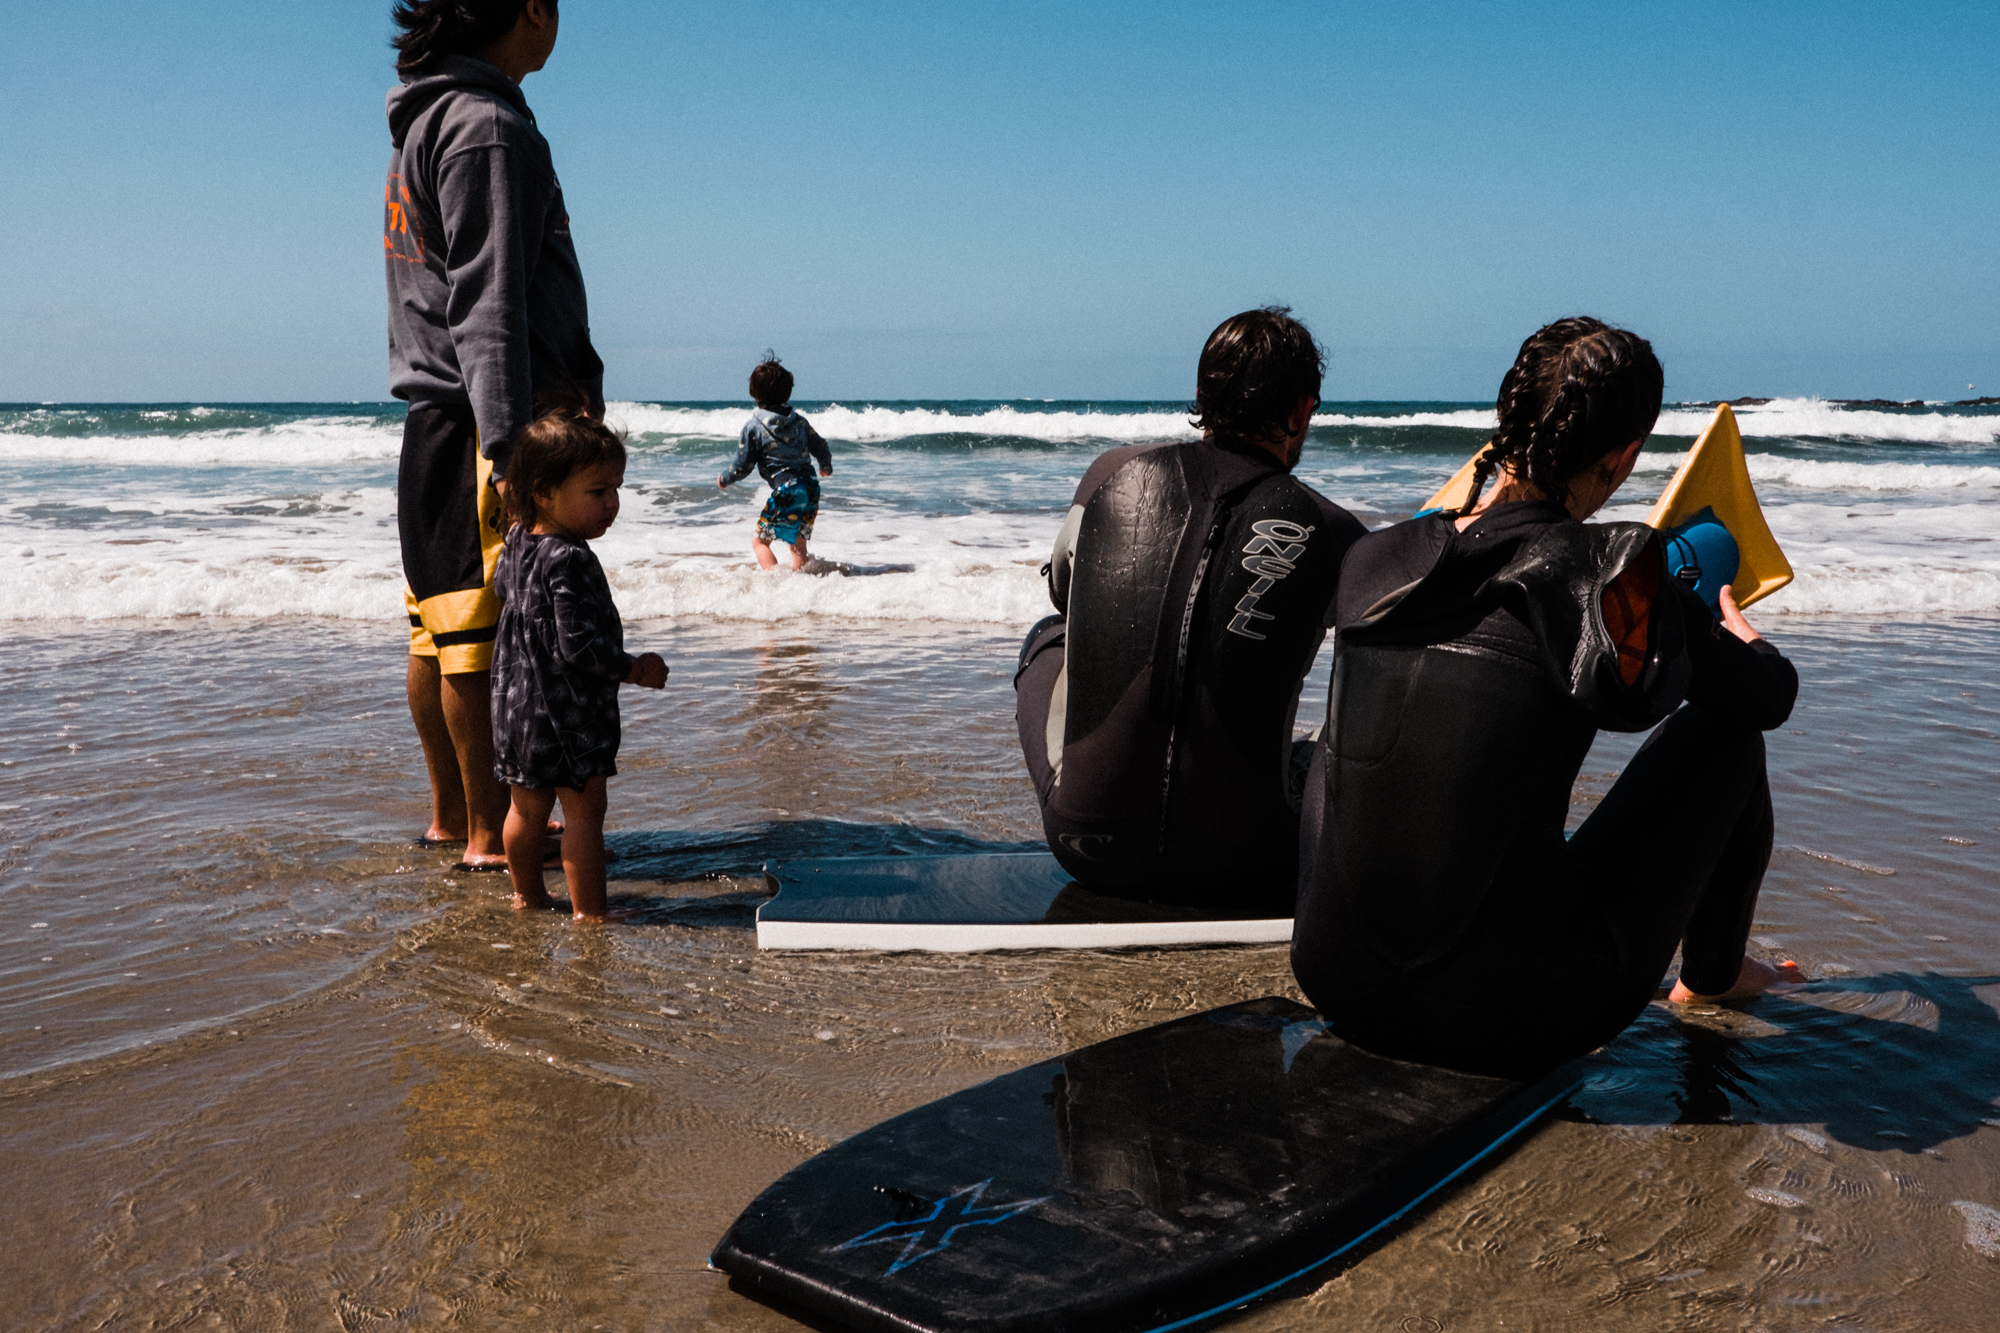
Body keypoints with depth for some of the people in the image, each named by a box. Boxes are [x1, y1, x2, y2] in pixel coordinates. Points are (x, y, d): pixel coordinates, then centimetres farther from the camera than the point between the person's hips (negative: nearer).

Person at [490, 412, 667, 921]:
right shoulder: (571, 561, -25)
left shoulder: (517, 542, 4)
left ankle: (527, 894, 34)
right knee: (584, 810, 1)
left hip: (517, 706, 9)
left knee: (527, 806, 20)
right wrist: (635, 669, -14)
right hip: (567, 712, -9)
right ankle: (589, 912, 6)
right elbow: (580, 645, -26)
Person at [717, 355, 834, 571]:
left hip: (785, 491, -5)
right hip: (811, 488, 6)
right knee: (798, 544, 18)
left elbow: (742, 466, -3)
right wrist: (826, 468, 36)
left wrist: (724, 480, 18)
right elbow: (822, 450, 13)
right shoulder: (799, 420, 8)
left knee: (759, 541, 4)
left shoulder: (753, 426, -6)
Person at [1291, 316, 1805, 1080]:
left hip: (1340, 989, 4)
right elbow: (1773, 695, 6)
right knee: (1722, 730, 14)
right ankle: (1713, 972, 41)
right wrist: (1733, 623, 30)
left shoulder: (1374, 561, 0)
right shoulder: (1615, 579, -12)